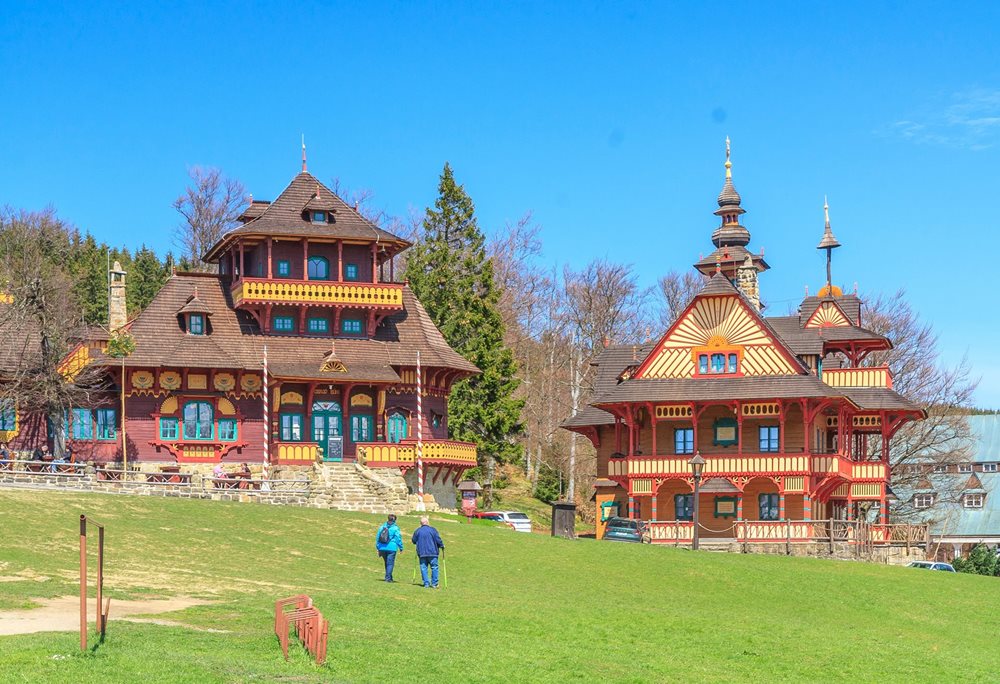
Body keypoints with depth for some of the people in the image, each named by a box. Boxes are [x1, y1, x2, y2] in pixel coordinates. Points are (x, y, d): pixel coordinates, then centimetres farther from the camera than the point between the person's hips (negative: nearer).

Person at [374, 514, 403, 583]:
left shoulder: (382, 526, 6)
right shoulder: (395, 528, -7)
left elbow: (377, 536, 10)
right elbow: (398, 538, -6)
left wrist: (377, 547, 17)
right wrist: (401, 548, 3)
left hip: (382, 548, 4)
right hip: (391, 548, -4)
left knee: (386, 563, 17)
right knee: (390, 563, 1)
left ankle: (389, 577, 23)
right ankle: (388, 578, -4)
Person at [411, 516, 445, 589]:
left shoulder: (417, 531, 3)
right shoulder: (432, 530, -5)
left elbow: (414, 541, 12)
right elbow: (438, 540, -4)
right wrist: (442, 546, 14)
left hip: (421, 553, 2)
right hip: (432, 553, -2)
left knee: (423, 568, 6)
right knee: (434, 567, 4)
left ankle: (426, 583, 3)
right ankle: (434, 583, 1)